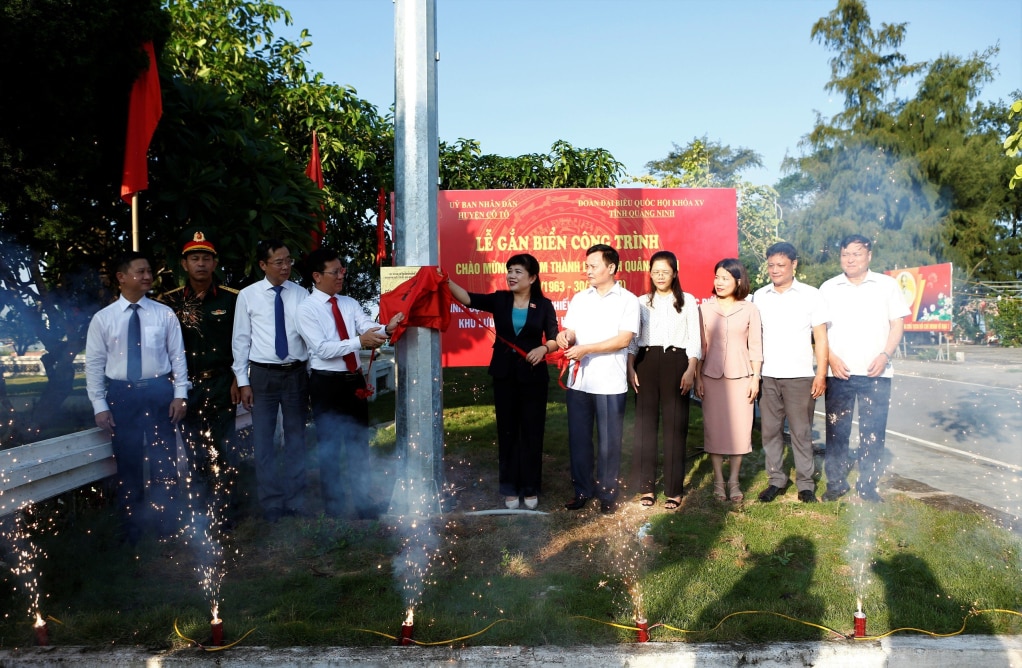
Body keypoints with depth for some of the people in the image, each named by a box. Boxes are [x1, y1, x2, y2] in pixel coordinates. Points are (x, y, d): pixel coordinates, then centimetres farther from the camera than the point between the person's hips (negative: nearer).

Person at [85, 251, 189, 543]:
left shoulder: (164, 314, 0)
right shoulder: (103, 318, -1)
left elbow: (178, 356, 1)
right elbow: (94, 364, 1)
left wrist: (180, 395, -5)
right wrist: (100, 405, -2)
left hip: (159, 391, 0)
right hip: (121, 394, 0)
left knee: (164, 458, 9)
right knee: (128, 461, 11)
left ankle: (165, 524, 27)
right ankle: (133, 528, 28)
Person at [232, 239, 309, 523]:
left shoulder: (301, 294, 0)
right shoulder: (248, 295, -2)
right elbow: (241, 339, 1)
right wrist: (243, 381, -2)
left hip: (296, 373, 1)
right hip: (263, 374, -1)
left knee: (296, 438, 11)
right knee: (263, 441, 5)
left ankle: (295, 501, 25)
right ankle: (270, 504, 20)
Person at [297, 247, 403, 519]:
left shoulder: (350, 304, 7)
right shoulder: (306, 309, -10)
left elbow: (369, 328, -7)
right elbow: (323, 349, -20)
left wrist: (388, 328, -29)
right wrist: (360, 341, -28)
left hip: (354, 380, 5)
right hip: (327, 383, -5)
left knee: (359, 442, 14)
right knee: (329, 445, 8)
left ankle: (362, 501, 28)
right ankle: (334, 505, 24)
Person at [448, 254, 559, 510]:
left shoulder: (543, 305, -2)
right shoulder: (499, 299, 1)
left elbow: (554, 339, -2)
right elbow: (468, 298, -12)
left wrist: (543, 348, -23)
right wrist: (445, 281, -27)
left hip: (533, 376, -1)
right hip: (504, 375, 2)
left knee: (531, 431, 6)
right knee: (507, 431, 9)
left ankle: (530, 488, 20)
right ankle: (510, 488, 21)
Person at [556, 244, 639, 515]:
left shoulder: (628, 300, -2)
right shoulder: (579, 299, 13)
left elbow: (623, 340, -11)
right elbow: (570, 331, 12)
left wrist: (586, 349, -17)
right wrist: (565, 335, -12)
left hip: (610, 383, -4)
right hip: (578, 380, 4)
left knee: (609, 441, 5)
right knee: (578, 438, 9)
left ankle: (608, 493, 18)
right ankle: (582, 490, 22)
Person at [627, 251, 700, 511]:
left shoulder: (687, 301, 7)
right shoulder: (642, 302, 12)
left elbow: (694, 339, 3)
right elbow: (632, 338, 10)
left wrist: (690, 370, -7)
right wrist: (630, 367, -1)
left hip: (676, 362, -2)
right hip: (646, 364, 2)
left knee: (675, 426, -2)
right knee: (645, 425, 0)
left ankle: (674, 490, 5)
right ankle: (646, 486, 9)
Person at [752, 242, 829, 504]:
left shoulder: (810, 295, 1)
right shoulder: (759, 296, 8)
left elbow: (821, 337, 1)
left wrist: (821, 374, -6)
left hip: (800, 376, -2)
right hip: (767, 376, 3)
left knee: (801, 432, 2)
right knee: (770, 431, 6)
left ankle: (806, 483, 13)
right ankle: (776, 480, 17)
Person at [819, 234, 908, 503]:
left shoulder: (887, 285, 6)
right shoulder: (828, 288, 7)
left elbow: (897, 324, 5)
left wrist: (885, 355, -9)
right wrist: (831, 357, -7)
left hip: (876, 372, 0)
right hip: (839, 372, 1)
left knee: (873, 431, 2)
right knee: (836, 429, 4)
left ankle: (868, 486, 14)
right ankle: (836, 483, 15)